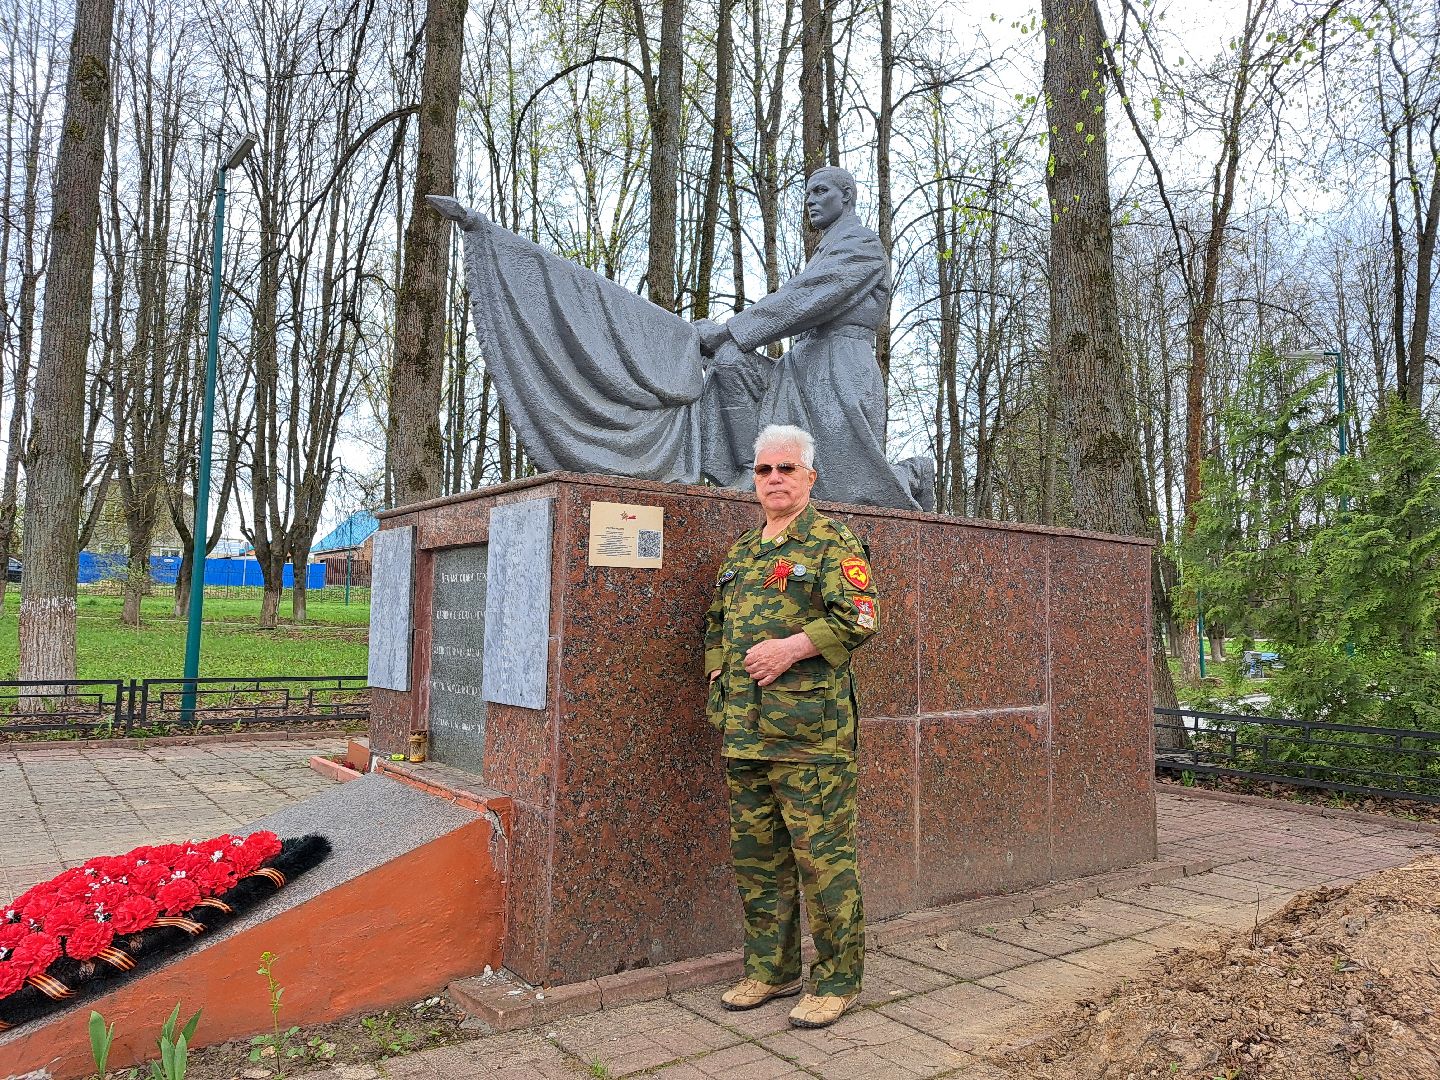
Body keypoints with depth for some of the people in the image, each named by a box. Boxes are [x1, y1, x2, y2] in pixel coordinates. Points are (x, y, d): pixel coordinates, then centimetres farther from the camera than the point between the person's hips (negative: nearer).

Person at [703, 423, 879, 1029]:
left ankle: (837, 980, 15)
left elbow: (860, 617, -15)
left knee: (822, 854, 0)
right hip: (743, 729, 8)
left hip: (810, 729, -7)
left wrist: (790, 647, -21)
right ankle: (771, 970, 29)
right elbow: (715, 624, 26)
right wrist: (718, 674, 11)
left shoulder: (832, 542, -3)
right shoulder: (739, 553, 19)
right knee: (755, 855, 14)